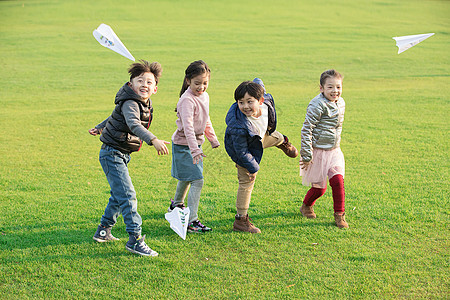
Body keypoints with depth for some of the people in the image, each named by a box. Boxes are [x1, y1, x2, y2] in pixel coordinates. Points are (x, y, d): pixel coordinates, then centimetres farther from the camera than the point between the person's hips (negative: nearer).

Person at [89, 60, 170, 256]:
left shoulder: (144, 103, 7)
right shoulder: (130, 103, -23)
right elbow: (134, 124, -44)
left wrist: (100, 128, 36)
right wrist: (153, 140, -58)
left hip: (122, 156, 10)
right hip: (112, 154, -10)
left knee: (119, 194, 20)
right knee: (127, 196, -14)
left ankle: (103, 231, 36)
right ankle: (135, 240, -13)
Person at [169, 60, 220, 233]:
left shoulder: (204, 96, 3)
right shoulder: (187, 100, -25)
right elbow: (187, 126, -36)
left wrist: (213, 139, 27)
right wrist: (195, 149, -46)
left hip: (195, 144, 9)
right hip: (183, 145, -9)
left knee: (187, 178, 25)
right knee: (197, 181, -14)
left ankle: (177, 204, 49)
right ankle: (191, 221, -11)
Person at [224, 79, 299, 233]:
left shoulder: (266, 100, -33)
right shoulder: (239, 127, -47)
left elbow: (258, 81, -10)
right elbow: (242, 152, -33)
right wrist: (253, 167, -21)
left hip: (262, 135, 6)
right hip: (242, 147, -6)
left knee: (276, 138, 31)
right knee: (247, 180, -1)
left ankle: (284, 144, 72)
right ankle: (240, 220, 9)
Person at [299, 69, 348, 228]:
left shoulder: (340, 103, 4)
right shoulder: (318, 105, -20)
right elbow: (306, 130, -19)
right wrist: (307, 155, -20)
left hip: (334, 151, 6)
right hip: (317, 151, -6)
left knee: (337, 180, -11)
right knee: (319, 187, 4)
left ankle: (339, 215, 2)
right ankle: (306, 206, 34)